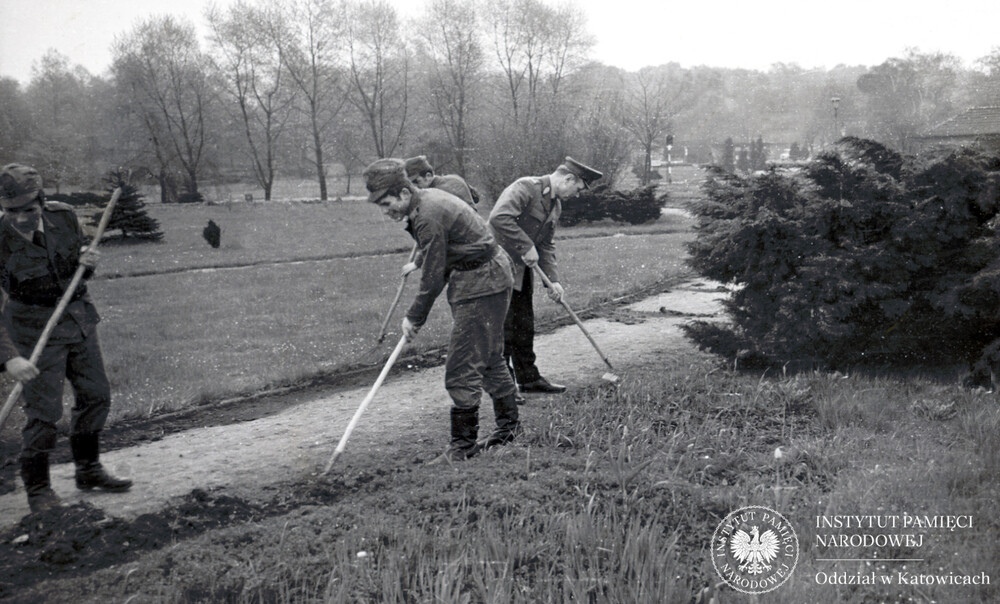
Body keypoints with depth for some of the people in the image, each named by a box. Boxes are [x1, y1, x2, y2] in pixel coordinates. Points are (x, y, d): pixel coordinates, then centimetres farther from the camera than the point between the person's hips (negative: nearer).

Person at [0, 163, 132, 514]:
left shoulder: (63, 216, -8)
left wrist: (86, 264, -15)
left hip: (78, 319, 6)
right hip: (37, 328, -5)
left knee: (95, 396, 12)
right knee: (44, 411, -5)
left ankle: (88, 471, 29)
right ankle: (38, 489, 13)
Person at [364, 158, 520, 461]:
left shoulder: (430, 217, -24)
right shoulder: (429, 198, 7)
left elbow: (433, 279, -18)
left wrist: (414, 317, -9)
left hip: (481, 285, -11)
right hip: (491, 277, 11)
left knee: (462, 367, -7)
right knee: (489, 357, 19)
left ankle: (463, 442, 1)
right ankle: (509, 424, 33)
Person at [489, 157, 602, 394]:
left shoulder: (555, 205, 11)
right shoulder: (525, 187, -18)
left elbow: (546, 245, 15)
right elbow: (499, 218, -32)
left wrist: (553, 279, 4)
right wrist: (527, 247, -26)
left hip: (521, 269, 9)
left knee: (524, 325, 14)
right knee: (504, 326, -5)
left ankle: (529, 378, 26)